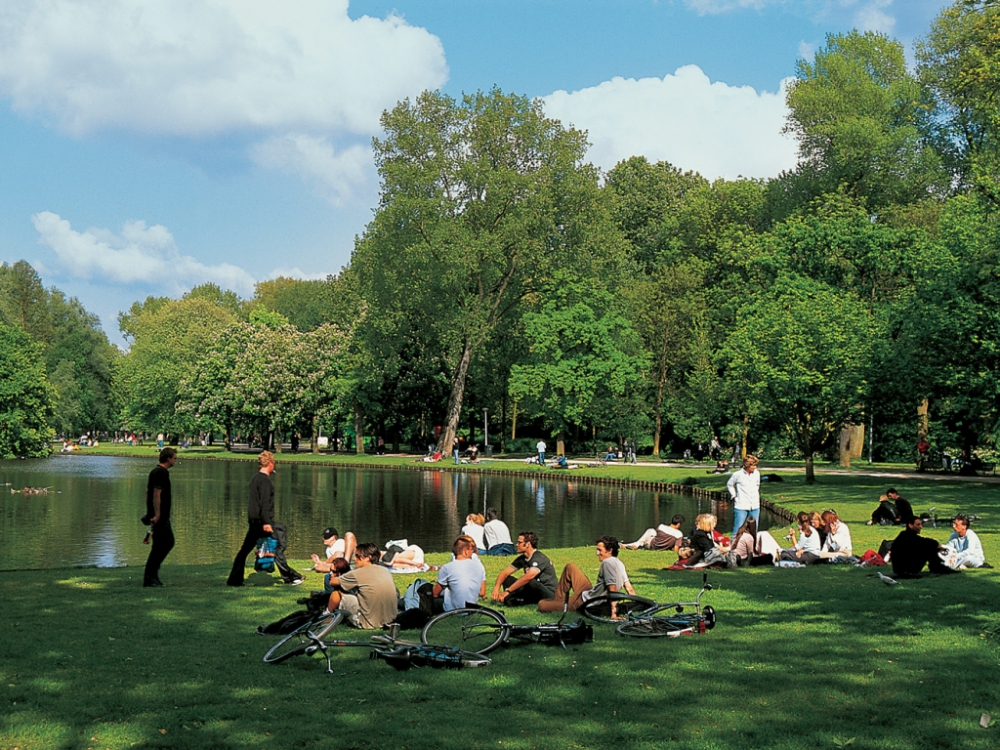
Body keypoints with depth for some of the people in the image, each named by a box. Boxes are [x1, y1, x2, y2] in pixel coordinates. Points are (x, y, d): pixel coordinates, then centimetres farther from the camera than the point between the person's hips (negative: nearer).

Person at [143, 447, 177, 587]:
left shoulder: (155, 471, 15)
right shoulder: (161, 473, -16)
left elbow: (148, 492, 22)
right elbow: (156, 495, -23)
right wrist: (157, 515, -24)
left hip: (161, 516, 10)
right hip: (160, 516, -10)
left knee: (168, 542, 15)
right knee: (160, 545, -6)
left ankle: (152, 573, 16)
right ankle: (149, 577, -3)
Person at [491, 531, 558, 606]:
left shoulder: (539, 558, -19)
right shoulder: (522, 559, 6)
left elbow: (528, 576, -34)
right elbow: (505, 572, 6)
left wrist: (507, 591, -34)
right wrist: (496, 588, -14)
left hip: (549, 594, -8)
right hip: (534, 593, 8)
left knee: (531, 582, -37)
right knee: (507, 579, -2)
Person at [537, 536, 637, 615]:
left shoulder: (607, 562, -23)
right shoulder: (619, 563, 3)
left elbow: (613, 590, -30)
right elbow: (629, 589, 3)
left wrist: (613, 613, -31)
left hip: (585, 602, -10)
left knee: (542, 605, -5)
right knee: (570, 567, 23)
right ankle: (559, 599, 27)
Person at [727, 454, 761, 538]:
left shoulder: (757, 473, 4)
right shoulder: (737, 474, -9)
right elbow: (729, 485, 6)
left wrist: (757, 496, 14)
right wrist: (734, 495, 1)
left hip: (755, 507, 5)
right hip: (741, 507, -5)